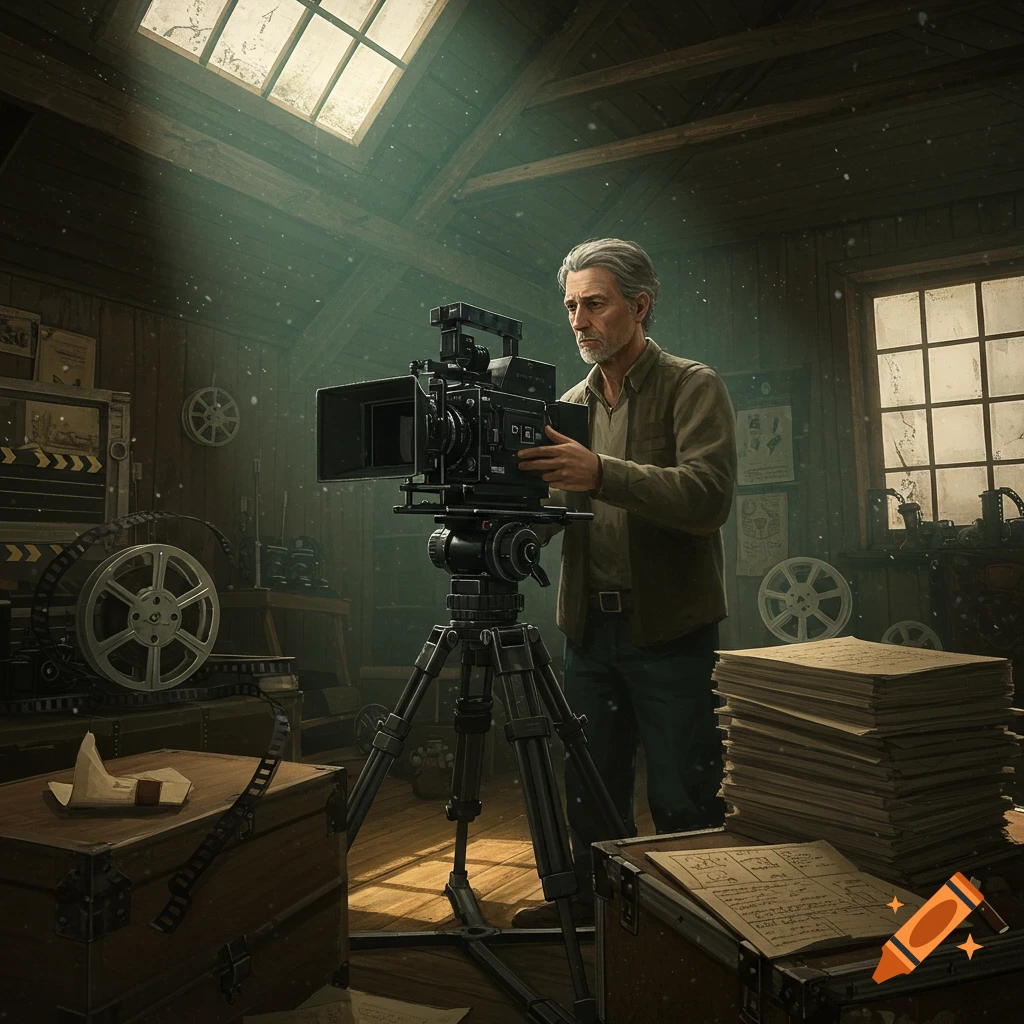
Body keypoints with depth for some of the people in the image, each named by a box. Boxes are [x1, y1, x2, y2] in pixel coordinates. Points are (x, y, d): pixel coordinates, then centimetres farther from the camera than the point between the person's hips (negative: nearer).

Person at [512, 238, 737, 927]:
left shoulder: (692, 387, -4)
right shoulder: (572, 405, 12)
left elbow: (708, 496, -21)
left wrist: (601, 474, -33)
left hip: (671, 629, -5)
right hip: (591, 626, 6)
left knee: (684, 803, 2)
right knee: (589, 787, 17)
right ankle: (591, 899, 36)